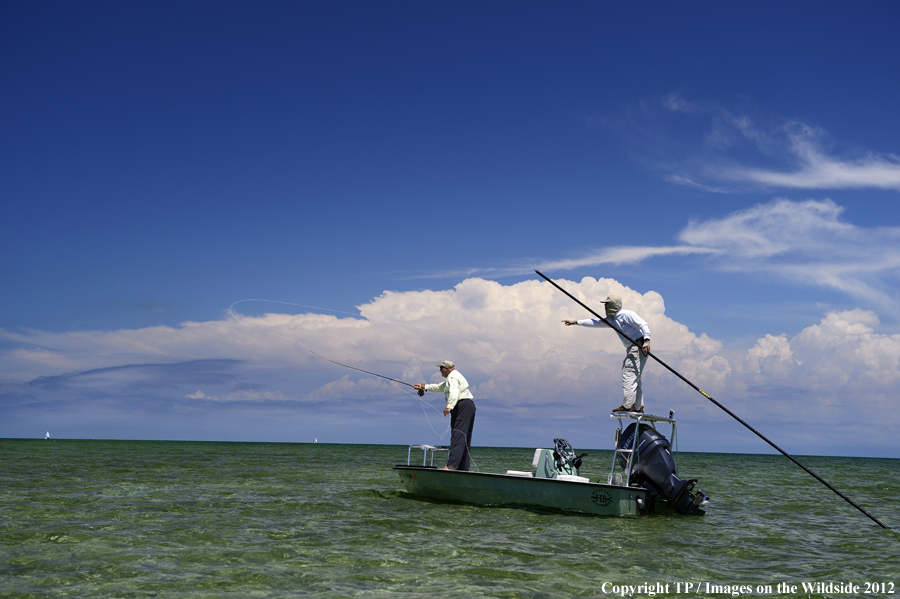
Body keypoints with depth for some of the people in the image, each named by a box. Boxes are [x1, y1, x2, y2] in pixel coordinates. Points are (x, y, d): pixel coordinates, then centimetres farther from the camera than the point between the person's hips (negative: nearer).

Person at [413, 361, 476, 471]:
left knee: (458, 437, -19)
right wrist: (424, 386, 40)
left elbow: (454, 392, -23)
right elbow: (440, 387, 41)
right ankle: (463, 468, 9)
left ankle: (451, 466, -28)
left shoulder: (453, 376, -6)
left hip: (462, 406, -11)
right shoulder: (452, 377, 29)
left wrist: (449, 406, -36)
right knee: (465, 438, 9)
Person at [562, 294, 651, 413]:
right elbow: (596, 322, 21)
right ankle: (638, 407, 10)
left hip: (639, 346, -10)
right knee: (634, 377, 8)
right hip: (632, 348, 10)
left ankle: (627, 405, -17)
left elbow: (643, 325, -18)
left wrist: (646, 341, -30)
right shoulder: (612, 319, 16)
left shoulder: (626, 314, -11)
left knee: (629, 373, -14)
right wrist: (576, 322, 20)